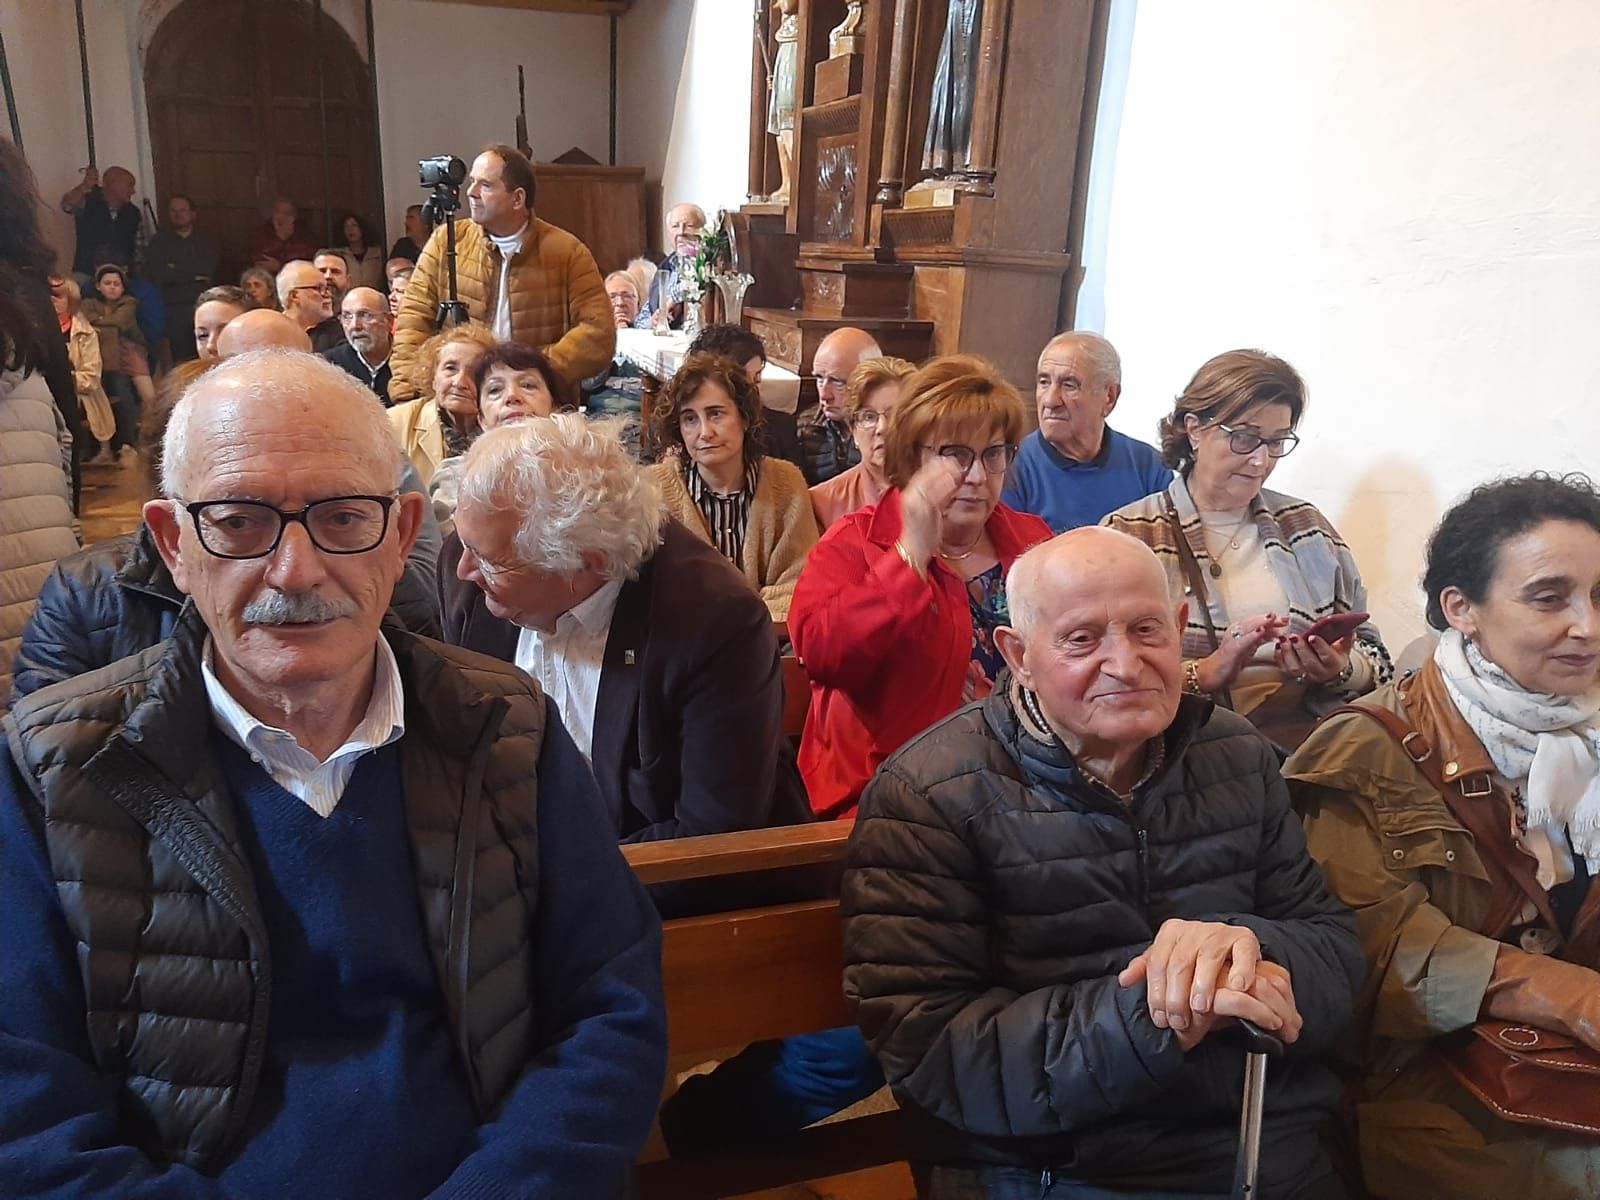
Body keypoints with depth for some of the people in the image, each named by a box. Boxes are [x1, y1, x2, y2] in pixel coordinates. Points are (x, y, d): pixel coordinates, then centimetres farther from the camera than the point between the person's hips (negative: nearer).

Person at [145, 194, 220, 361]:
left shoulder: (209, 240, 15)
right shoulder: (158, 242, 13)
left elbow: (211, 267, -2)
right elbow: (157, 273, -3)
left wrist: (176, 270, -1)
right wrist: (195, 274, 0)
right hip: (175, 308, 0)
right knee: (181, 359, -7)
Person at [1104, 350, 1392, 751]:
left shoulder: (1306, 525, 20)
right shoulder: (1127, 534, 5)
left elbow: (1376, 660, 19)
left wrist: (1341, 672, -4)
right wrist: (1205, 673, -17)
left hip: (1310, 744, 4)